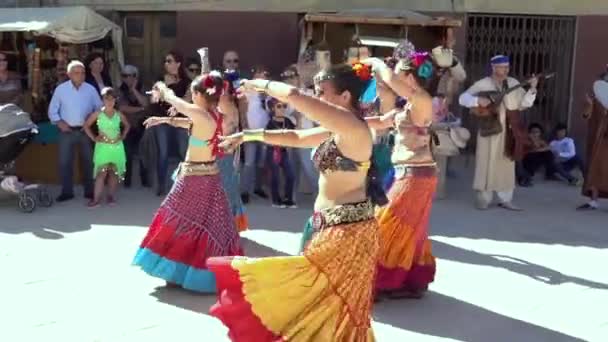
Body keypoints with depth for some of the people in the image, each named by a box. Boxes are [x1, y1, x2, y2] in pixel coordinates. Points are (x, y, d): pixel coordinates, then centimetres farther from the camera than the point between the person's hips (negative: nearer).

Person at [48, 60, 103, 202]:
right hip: (67, 131, -1)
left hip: (85, 131, 1)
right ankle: (67, 192, 10)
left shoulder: (91, 89, 0)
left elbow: (99, 108, 6)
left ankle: (89, 191, 18)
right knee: (64, 162, 0)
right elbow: (52, 110, 3)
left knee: (88, 161, 8)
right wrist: (59, 122, -10)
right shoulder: (61, 89, -2)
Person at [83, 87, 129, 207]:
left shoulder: (119, 115, 3)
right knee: (102, 172, -9)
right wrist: (93, 138, -2)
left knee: (114, 172, 5)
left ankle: (111, 196, 17)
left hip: (116, 146, 3)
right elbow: (86, 126, 4)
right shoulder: (98, 114, -4)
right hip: (103, 147, -3)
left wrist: (123, 136, 7)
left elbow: (127, 125, 20)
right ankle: (96, 199, -7)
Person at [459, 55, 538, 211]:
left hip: (507, 130, 4)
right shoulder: (483, 84, -3)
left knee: (506, 165, 6)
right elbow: (463, 98, -7)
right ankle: (484, 199, 9)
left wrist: (532, 89, -10)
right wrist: (477, 100, -24)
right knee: (487, 163, 0)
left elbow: (523, 104, 4)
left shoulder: (513, 83, 7)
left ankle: (505, 199, 14)